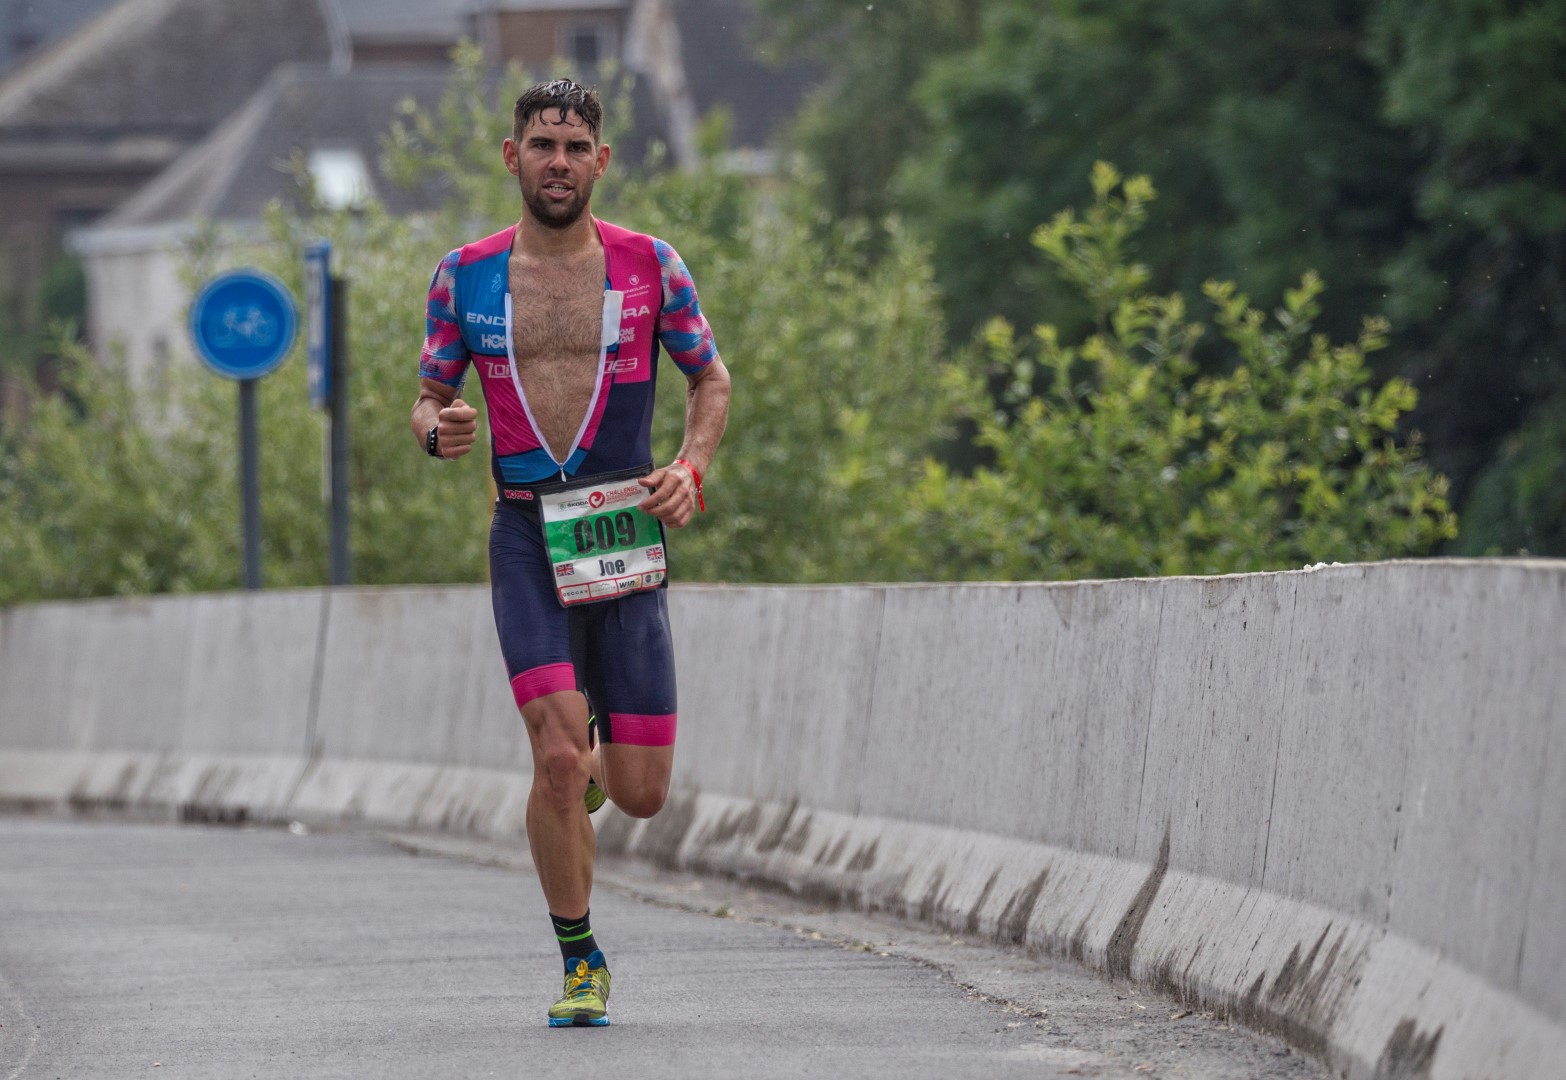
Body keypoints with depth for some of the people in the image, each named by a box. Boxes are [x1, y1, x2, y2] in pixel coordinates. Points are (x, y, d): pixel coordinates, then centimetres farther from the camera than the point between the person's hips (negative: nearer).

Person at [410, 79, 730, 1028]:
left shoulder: (649, 266, 2)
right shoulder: (466, 276, 3)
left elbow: (712, 380, 13)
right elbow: (427, 402, 12)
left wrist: (692, 466, -5)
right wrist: (439, 431, -12)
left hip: (625, 538, 1)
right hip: (527, 538, -1)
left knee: (641, 795, -1)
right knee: (557, 756, -17)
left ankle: (598, 758, 39)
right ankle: (582, 965, 1)